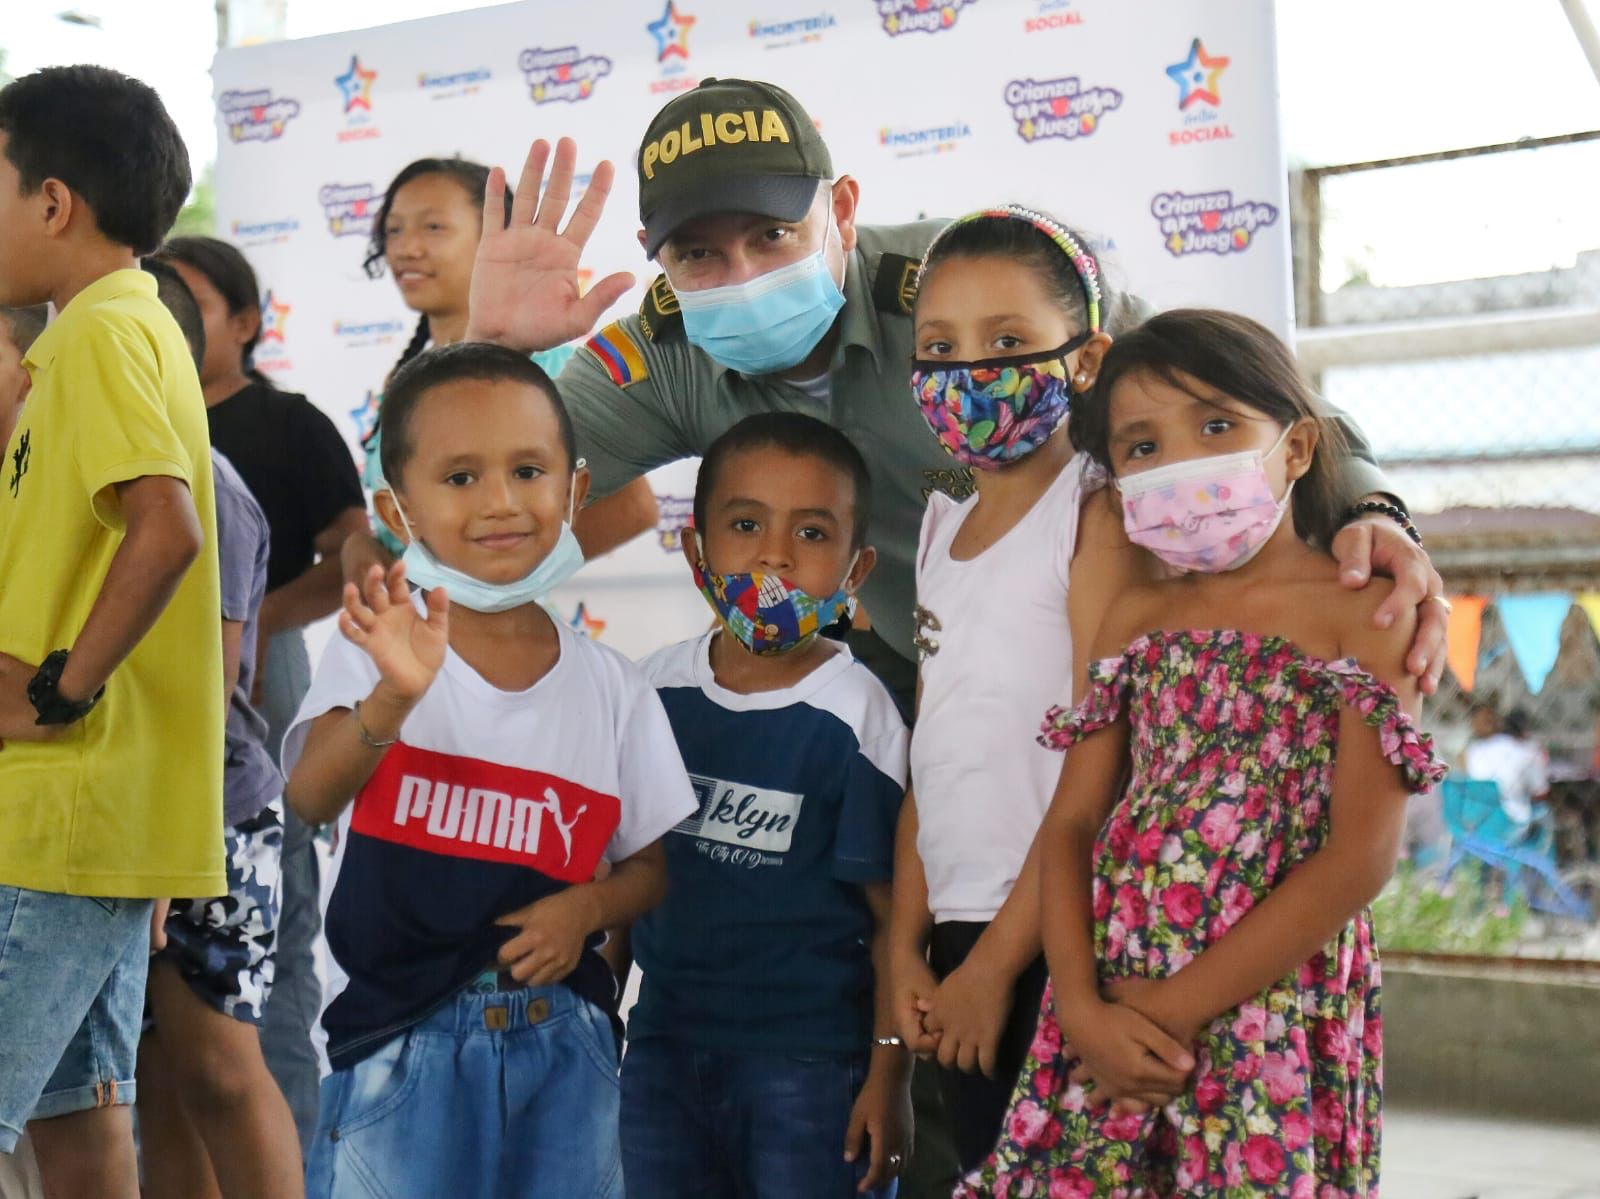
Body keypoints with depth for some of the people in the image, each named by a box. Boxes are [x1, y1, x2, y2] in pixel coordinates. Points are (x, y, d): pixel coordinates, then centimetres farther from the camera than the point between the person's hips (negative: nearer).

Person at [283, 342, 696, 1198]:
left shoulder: (613, 688, 4)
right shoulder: (378, 648, -4)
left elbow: (652, 861, 12)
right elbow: (314, 796, -20)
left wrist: (586, 906, -9)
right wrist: (395, 698, -39)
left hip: (565, 1039, 3)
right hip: (404, 1038, -3)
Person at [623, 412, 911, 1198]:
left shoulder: (854, 715, -10)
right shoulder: (652, 690, 3)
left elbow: (892, 915, -8)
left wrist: (889, 1074, -9)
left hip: (808, 1061, -4)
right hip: (662, 1048, 4)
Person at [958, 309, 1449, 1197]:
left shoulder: (1361, 614, -4)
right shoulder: (1136, 619, 12)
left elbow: (1361, 856, -11)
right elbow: (1069, 825, 7)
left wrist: (1180, 1006, -13)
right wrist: (1084, 1009, -9)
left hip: (1269, 1014, -4)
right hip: (1113, 1014, 4)